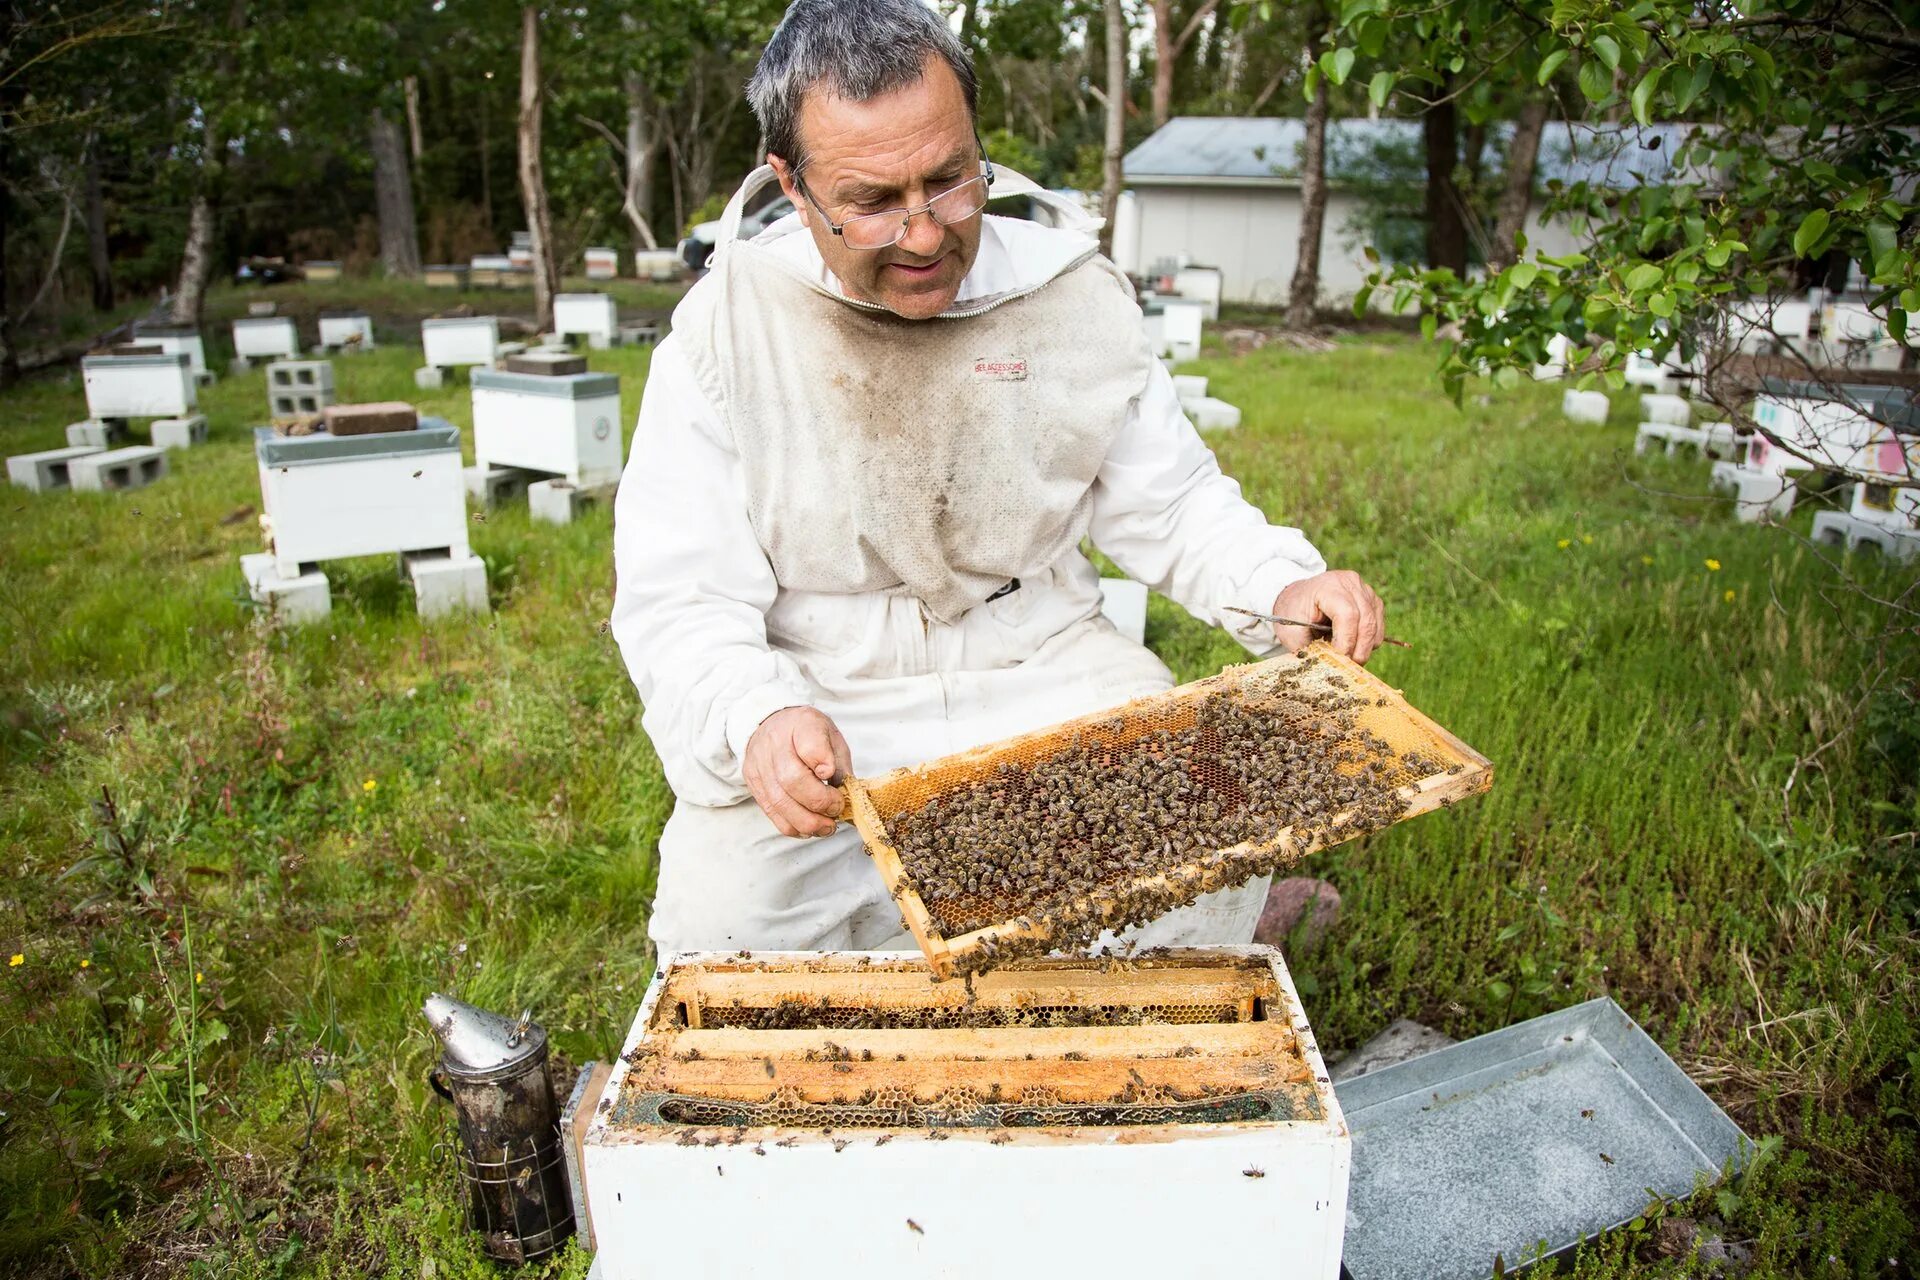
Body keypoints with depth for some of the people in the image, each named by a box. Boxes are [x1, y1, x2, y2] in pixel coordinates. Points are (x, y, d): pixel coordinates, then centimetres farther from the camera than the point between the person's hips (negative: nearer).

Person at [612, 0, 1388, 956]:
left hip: (1046, 670, 2)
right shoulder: (727, 327, -8)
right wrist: (756, 718, -32)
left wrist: (1282, 584, -12)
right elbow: (676, 601, -11)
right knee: (722, 919, -23)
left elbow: (1168, 501, 8)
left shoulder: (1076, 294, -1)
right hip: (820, 692, -1)